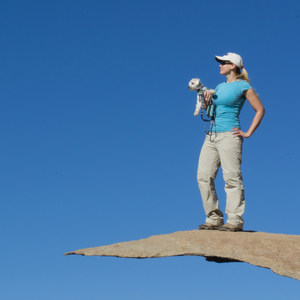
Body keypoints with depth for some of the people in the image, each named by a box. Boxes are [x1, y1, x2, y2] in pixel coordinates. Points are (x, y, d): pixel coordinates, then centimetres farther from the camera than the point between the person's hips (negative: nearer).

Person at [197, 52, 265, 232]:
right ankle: (214, 219, 5)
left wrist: (248, 133, -6)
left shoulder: (243, 86, 0)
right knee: (204, 176, -1)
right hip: (212, 136, 8)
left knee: (232, 177, -9)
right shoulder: (220, 86, 21)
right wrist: (206, 102, 6)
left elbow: (260, 110, -1)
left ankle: (235, 221, -7)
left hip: (229, 135, -8)